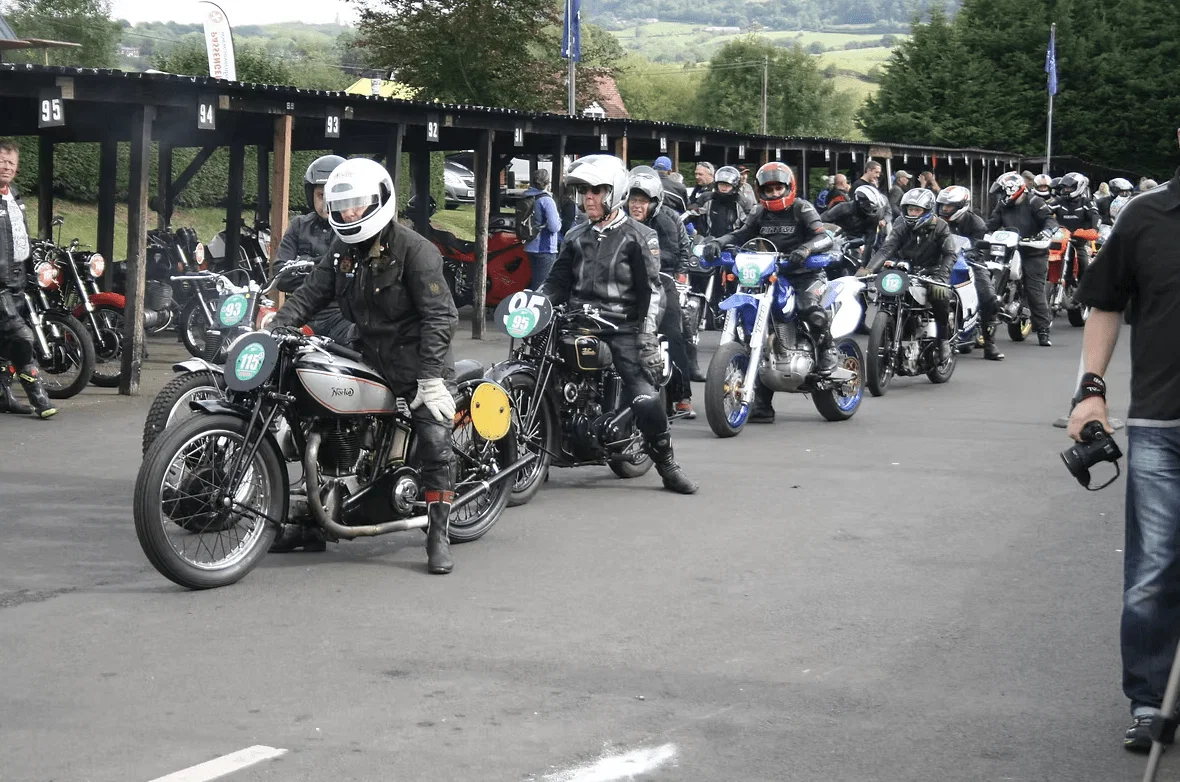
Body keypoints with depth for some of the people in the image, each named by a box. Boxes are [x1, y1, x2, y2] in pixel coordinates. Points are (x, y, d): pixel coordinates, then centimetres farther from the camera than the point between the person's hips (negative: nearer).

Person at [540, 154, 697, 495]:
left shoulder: (639, 236, 3)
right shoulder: (577, 237, 19)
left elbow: (651, 288, -3)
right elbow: (558, 282, 19)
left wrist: (646, 331, -15)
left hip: (621, 328, -5)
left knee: (646, 398, -20)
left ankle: (667, 466, -5)